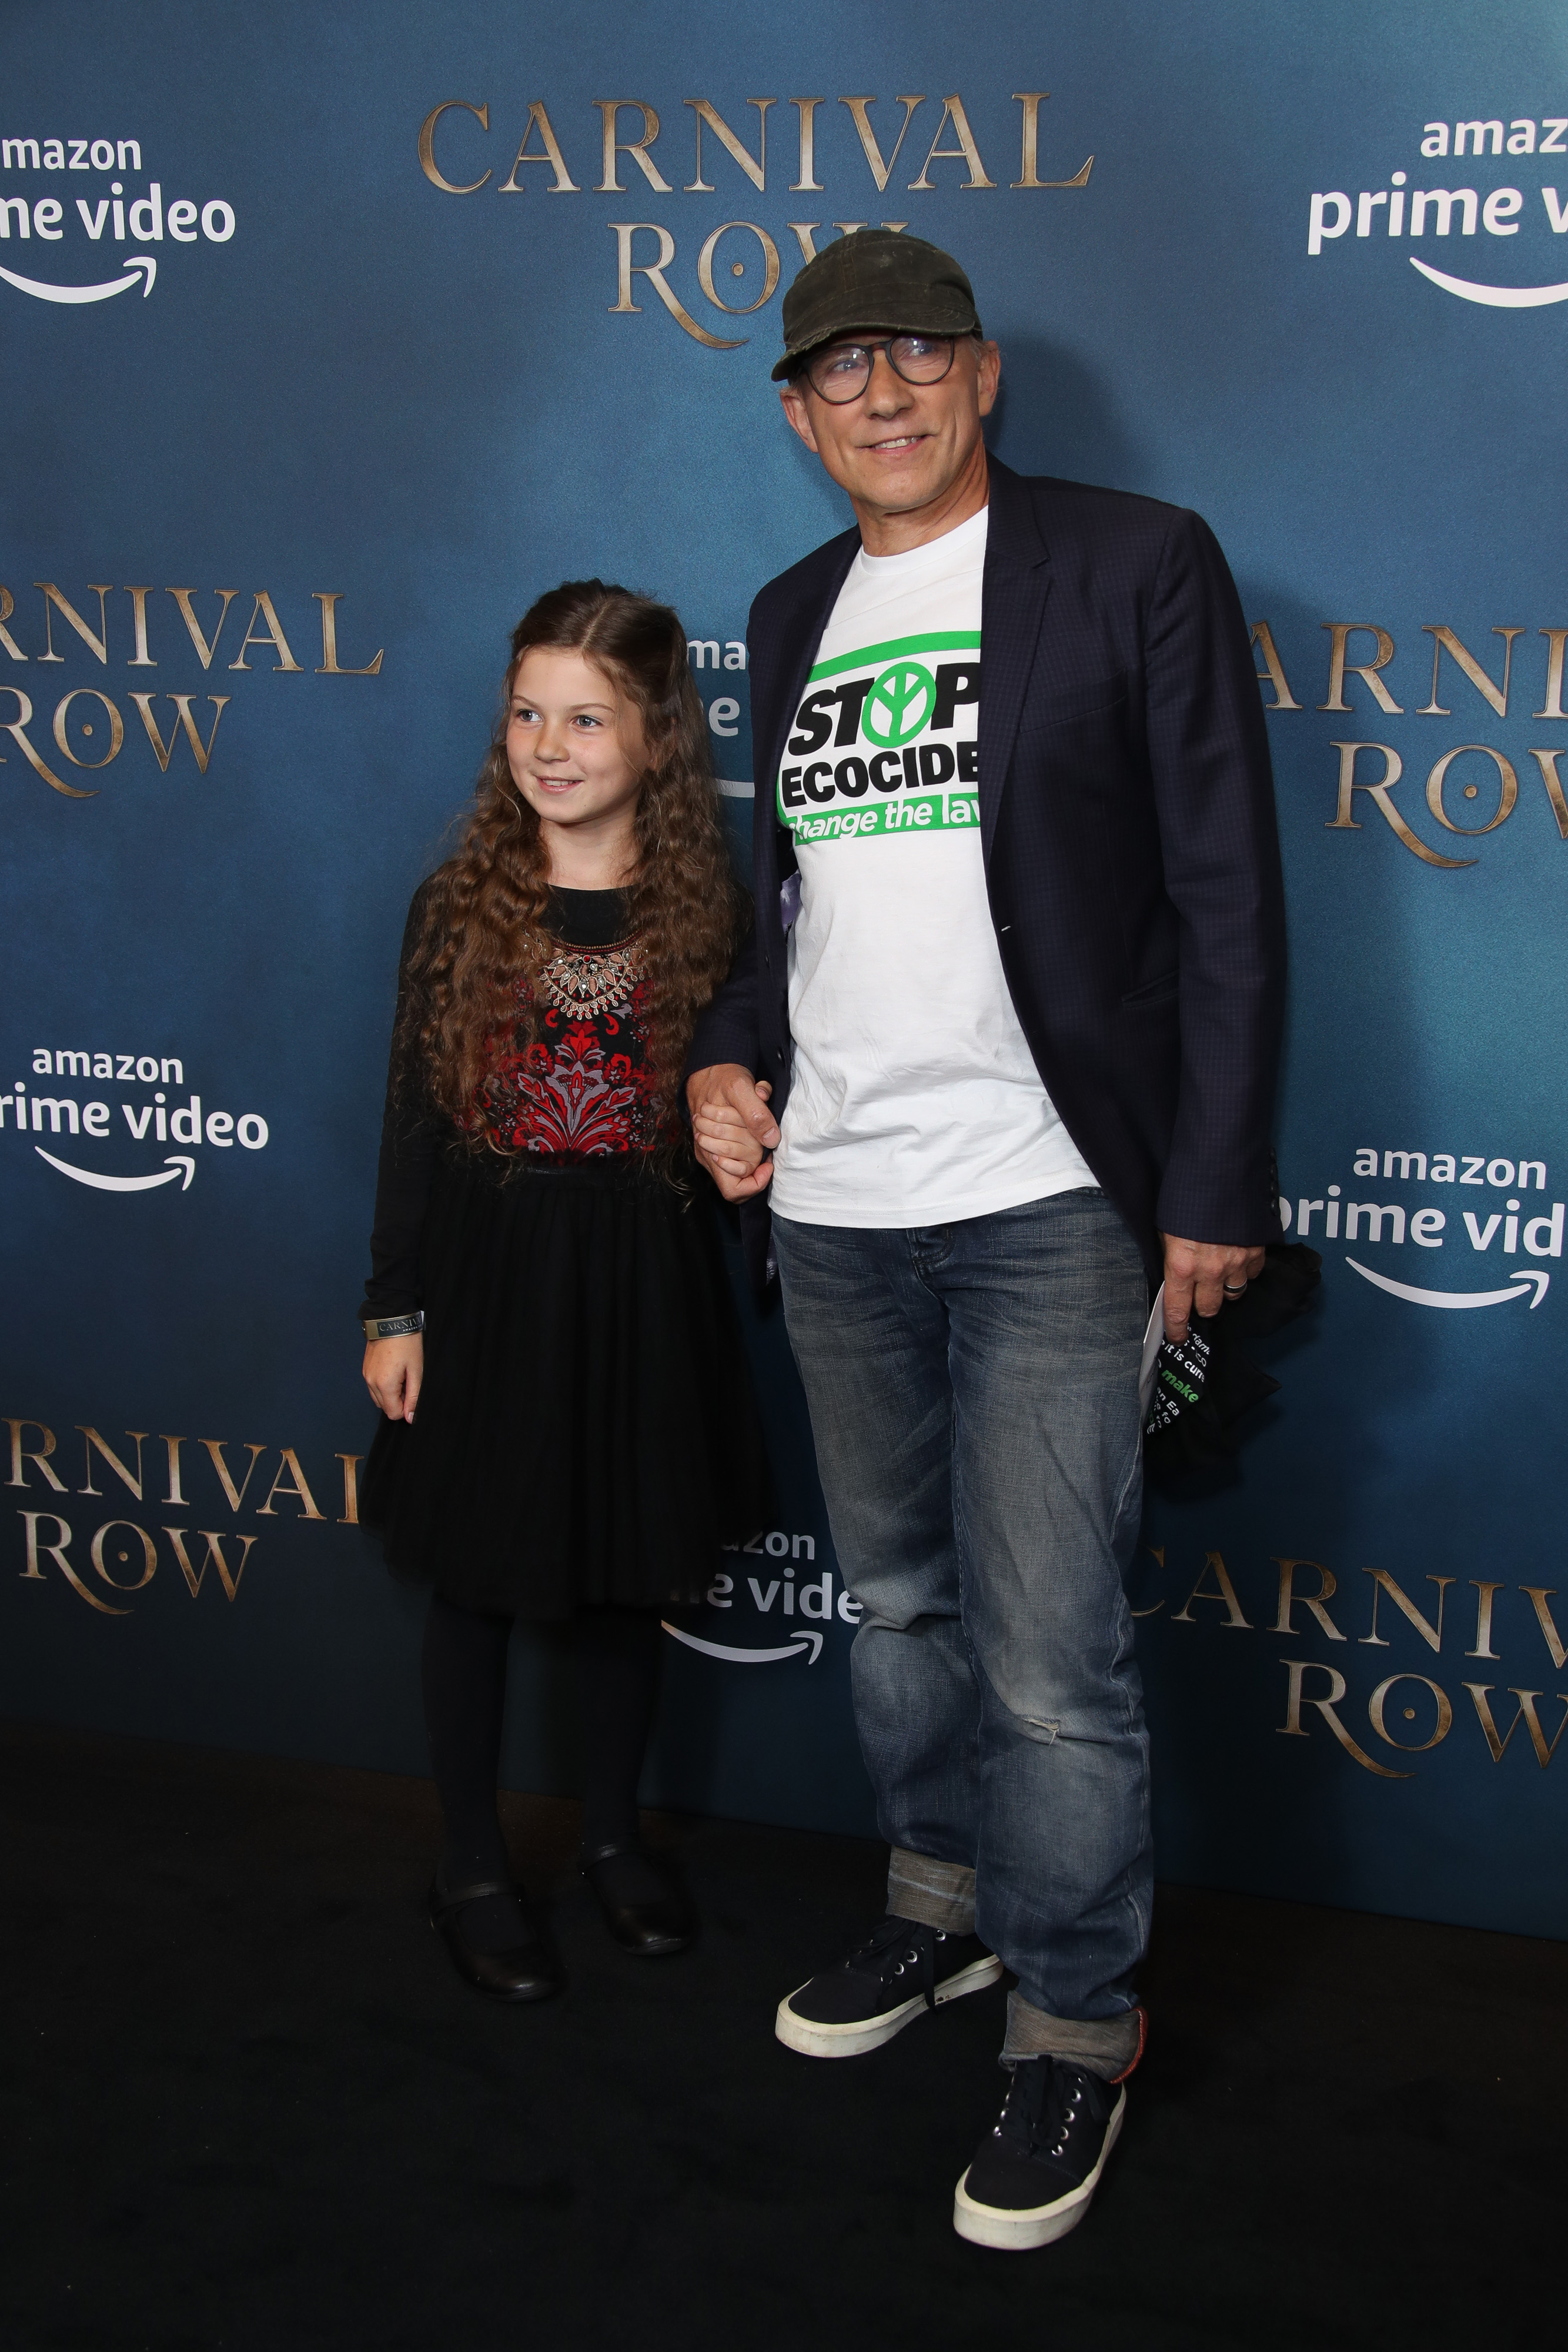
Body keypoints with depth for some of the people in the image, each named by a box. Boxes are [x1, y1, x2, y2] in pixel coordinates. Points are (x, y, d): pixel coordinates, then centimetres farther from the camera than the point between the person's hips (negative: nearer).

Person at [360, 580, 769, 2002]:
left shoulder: (708, 911, -2)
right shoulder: (460, 909, -3)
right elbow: (415, 1121, -1)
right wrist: (395, 1308, -1)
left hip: (645, 1281, 1)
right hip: (490, 1276, -1)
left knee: (632, 1566, 13)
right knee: (478, 1576, 8)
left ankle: (616, 1836, 34)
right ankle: (473, 1869, 25)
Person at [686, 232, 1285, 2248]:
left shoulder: (1138, 565, -4)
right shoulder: (792, 614, 13)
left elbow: (1225, 895, -6)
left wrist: (1215, 1181, -10)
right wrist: (727, 1055, 3)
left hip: (1049, 1205, -6)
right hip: (831, 1202, 6)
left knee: (1050, 1658, -5)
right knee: (894, 1594, 19)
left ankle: (1075, 2027, 14)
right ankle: (943, 1906, 39)